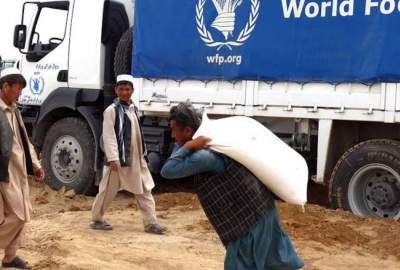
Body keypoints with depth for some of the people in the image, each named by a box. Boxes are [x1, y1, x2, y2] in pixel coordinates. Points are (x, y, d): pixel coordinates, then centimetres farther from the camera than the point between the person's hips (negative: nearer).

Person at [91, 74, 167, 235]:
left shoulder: (133, 109, 13)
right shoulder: (112, 110, -11)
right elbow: (108, 136, -17)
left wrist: (142, 155, 18)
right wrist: (113, 158, -23)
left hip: (136, 159, 7)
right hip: (119, 159, -7)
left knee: (144, 191, 4)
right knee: (108, 191, 6)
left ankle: (151, 223, 7)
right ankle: (97, 219, 22)